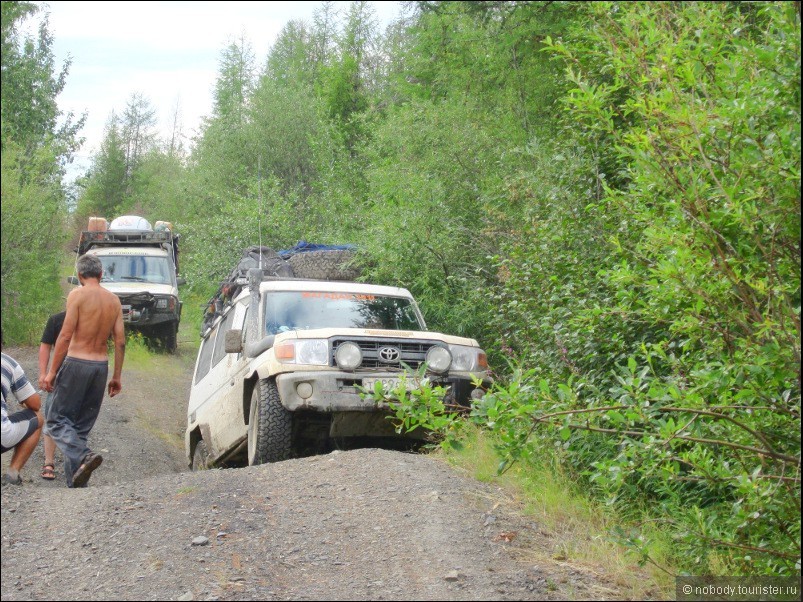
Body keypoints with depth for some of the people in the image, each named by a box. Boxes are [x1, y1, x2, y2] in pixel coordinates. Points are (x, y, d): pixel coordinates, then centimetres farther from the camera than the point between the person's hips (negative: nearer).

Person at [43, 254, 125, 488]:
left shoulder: (78, 294, -7)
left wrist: (52, 371, -6)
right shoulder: (114, 300, 9)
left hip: (76, 363, -5)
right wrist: (117, 376, 14)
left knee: (57, 419, 1)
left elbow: (66, 335, -11)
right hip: (101, 366, 5)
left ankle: (83, 455, -25)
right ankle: (75, 482, 9)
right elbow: (120, 341, 7)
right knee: (82, 426, 12)